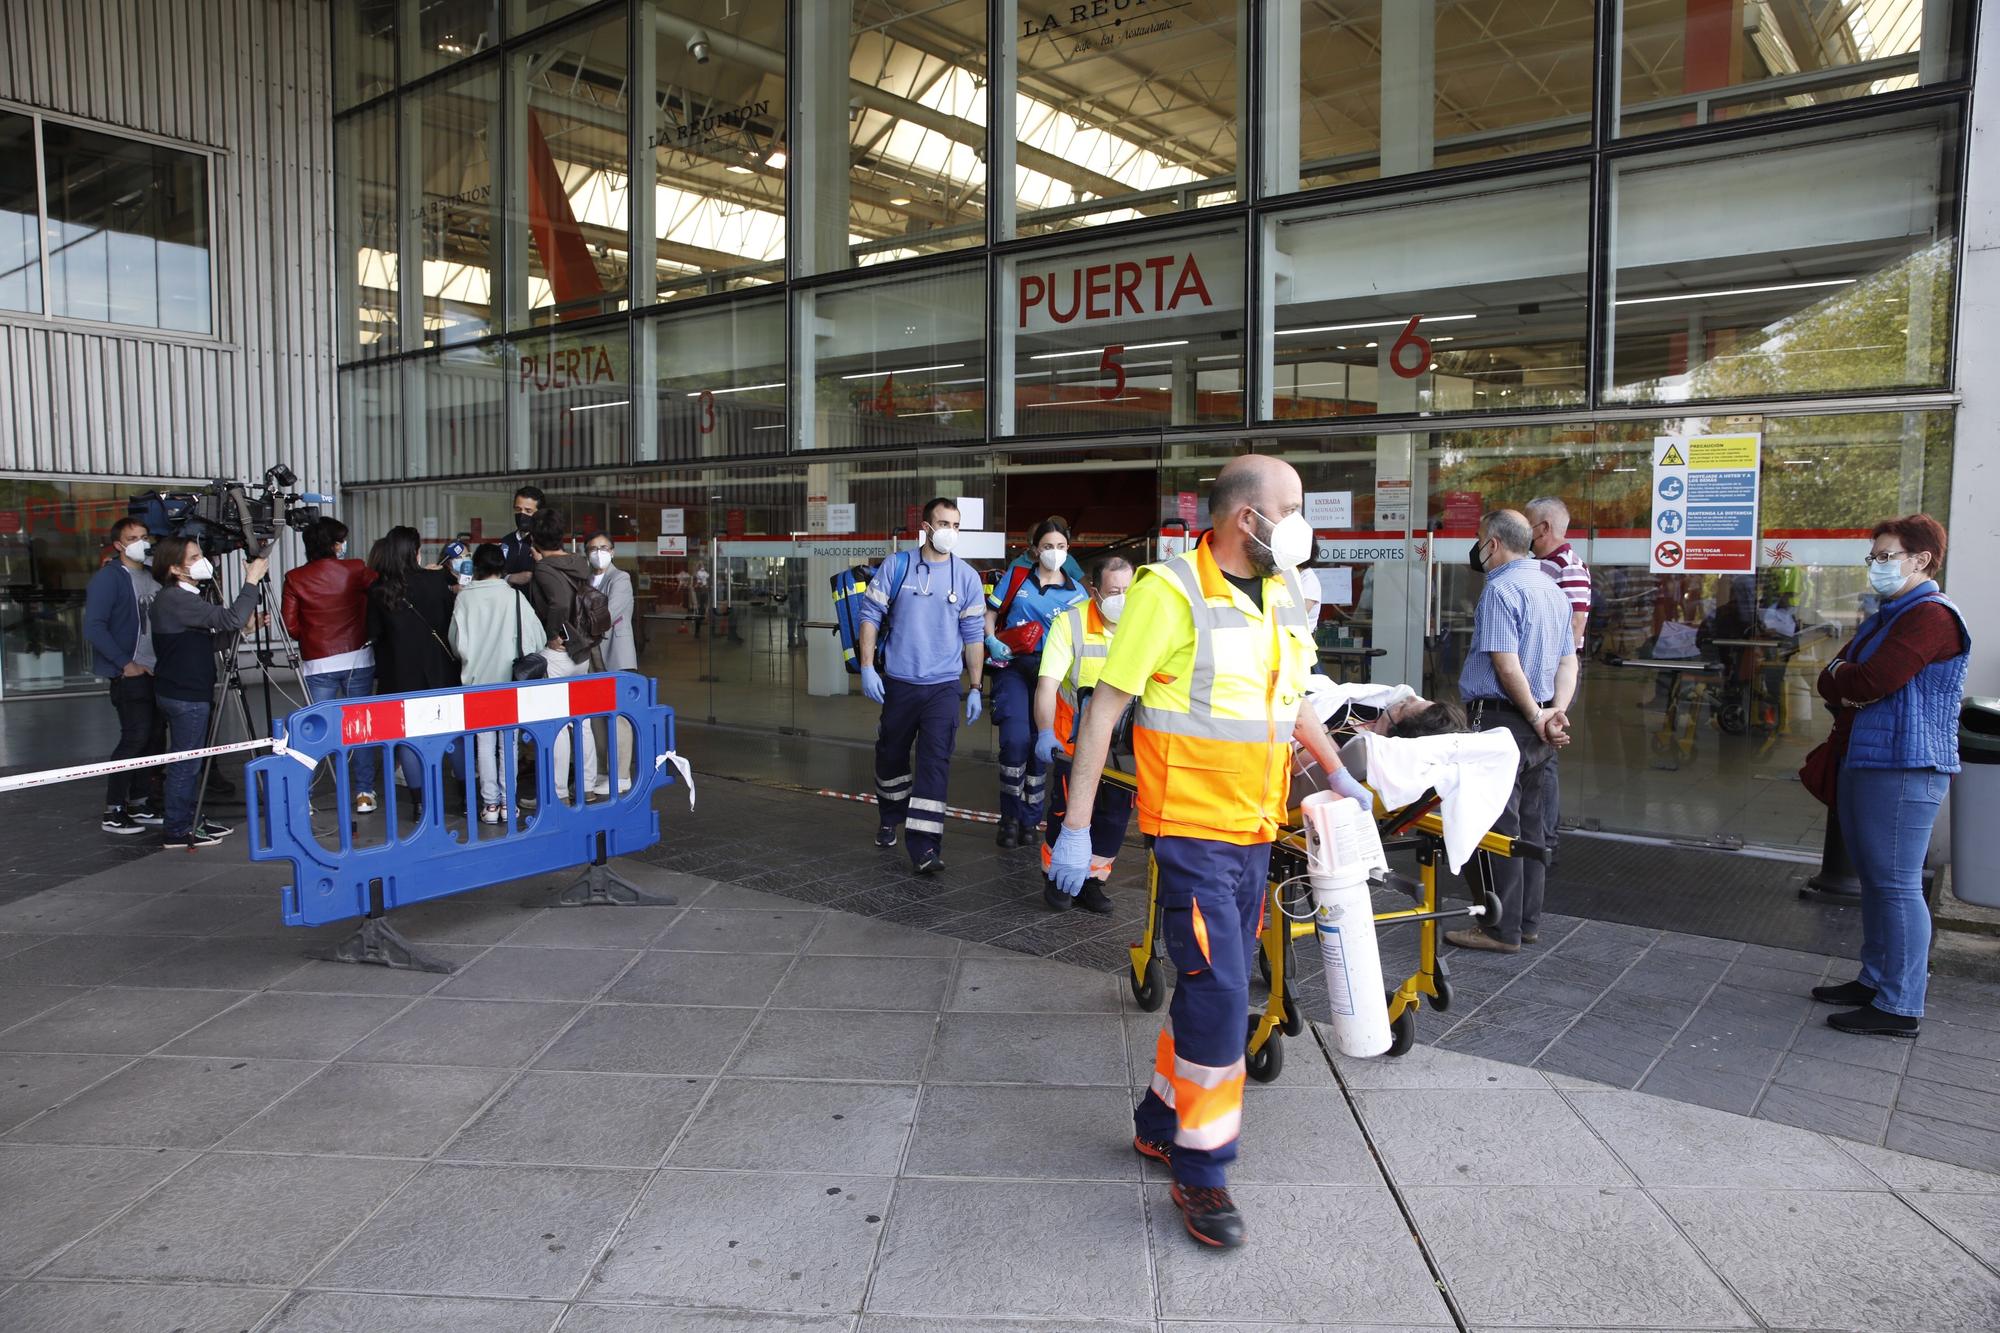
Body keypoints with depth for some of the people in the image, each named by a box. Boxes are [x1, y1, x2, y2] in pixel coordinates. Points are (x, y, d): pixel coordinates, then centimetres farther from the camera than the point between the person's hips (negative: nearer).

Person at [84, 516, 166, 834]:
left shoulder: (152, 577, 15)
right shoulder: (108, 578, -7)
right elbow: (94, 628, -13)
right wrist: (125, 664, -16)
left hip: (156, 672, 7)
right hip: (129, 674, -7)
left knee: (152, 737, 8)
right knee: (135, 737, -10)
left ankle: (140, 803, 17)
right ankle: (113, 811, -3)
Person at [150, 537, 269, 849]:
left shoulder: (184, 598, 14)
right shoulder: (175, 599, -18)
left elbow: (209, 642, 15)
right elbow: (230, 618, -27)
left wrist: (245, 626, 3)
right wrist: (252, 581, -20)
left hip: (186, 692, 10)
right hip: (185, 695, -10)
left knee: (189, 762, 17)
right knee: (185, 763, -3)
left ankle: (191, 821, 26)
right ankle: (178, 831, 5)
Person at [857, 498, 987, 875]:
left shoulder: (967, 576, 0)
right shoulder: (896, 566, -2)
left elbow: (973, 635, 4)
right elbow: (871, 615, 0)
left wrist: (975, 689, 4)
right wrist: (867, 667, -8)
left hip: (943, 687, -1)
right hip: (898, 683, 1)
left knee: (934, 764, -8)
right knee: (891, 755, 15)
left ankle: (924, 847, -6)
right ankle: (891, 818, 40)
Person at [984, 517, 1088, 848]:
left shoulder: (1077, 593, 6)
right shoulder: (1017, 579, 6)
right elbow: (989, 614, 11)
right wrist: (992, 641, -7)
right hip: (1013, 668, -1)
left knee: (1040, 746, 7)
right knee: (1016, 739, -17)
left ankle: (1029, 820, 22)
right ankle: (1010, 817, -1)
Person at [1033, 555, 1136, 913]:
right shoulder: (1070, 623, -16)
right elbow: (1048, 683, -22)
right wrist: (1045, 733, -35)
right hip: (1074, 741, -3)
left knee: (1115, 814, 7)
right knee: (1067, 811, 2)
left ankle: (1091, 880, 24)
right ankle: (1056, 877, 24)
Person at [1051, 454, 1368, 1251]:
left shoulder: (1283, 597, 10)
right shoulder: (1170, 592, -14)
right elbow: (1104, 708, -14)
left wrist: (1336, 772, 32)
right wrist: (1076, 827, -17)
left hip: (1255, 831, 8)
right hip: (1192, 828, -8)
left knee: (1215, 989, 15)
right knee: (1219, 993, -8)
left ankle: (1161, 1123, 33)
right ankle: (1202, 1172, 8)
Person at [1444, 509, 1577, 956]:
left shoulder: (1500, 589, -14)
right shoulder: (1553, 590, 15)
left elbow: (1506, 665, -20)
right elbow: (1568, 661, 13)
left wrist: (1537, 718, -12)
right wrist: (1557, 709, 0)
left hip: (1502, 720, -9)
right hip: (1535, 723, 9)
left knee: (1498, 827, -3)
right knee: (1529, 824, 14)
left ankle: (1503, 929, 2)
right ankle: (1527, 920, 22)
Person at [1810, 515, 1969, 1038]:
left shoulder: (1931, 616, -13)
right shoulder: (1883, 618, 19)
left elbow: (1870, 682, -22)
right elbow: (1830, 682, 14)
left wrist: (1841, 675, -1)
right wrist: (1847, 690, -8)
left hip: (1902, 769, -10)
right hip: (1861, 761, 10)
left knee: (1896, 884, -6)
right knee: (1873, 879, 16)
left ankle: (1900, 1006, -1)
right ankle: (1875, 980, 27)